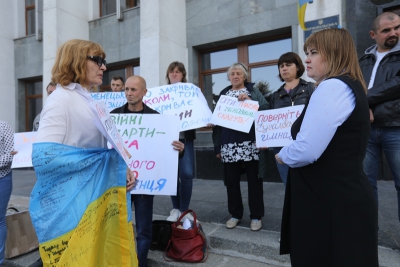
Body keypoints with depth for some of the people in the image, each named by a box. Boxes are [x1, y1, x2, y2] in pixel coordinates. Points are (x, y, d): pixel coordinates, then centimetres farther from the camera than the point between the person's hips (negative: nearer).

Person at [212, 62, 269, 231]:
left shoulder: (253, 91, 9)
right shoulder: (223, 94, 16)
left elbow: (266, 109, -2)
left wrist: (250, 101, -17)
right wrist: (217, 146, 7)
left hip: (250, 143, -2)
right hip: (229, 144, 3)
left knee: (254, 180, 3)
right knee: (231, 181, 7)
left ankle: (256, 216, 17)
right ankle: (235, 214, 23)